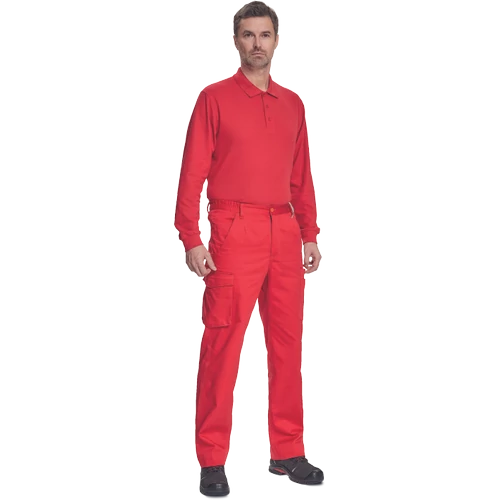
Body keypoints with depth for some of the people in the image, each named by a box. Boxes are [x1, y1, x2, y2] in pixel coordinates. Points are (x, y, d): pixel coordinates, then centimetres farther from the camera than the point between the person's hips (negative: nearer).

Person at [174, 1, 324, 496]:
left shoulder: (292, 104, 15)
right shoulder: (214, 98, 2)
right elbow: (192, 173, -3)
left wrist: (310, 234, 11)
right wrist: (191, 239, -10)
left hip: (284, 233, 5)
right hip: (233, 232, -5)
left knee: (288, 342, 7)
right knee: (222, 344, -5)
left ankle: (287, 451, 18)